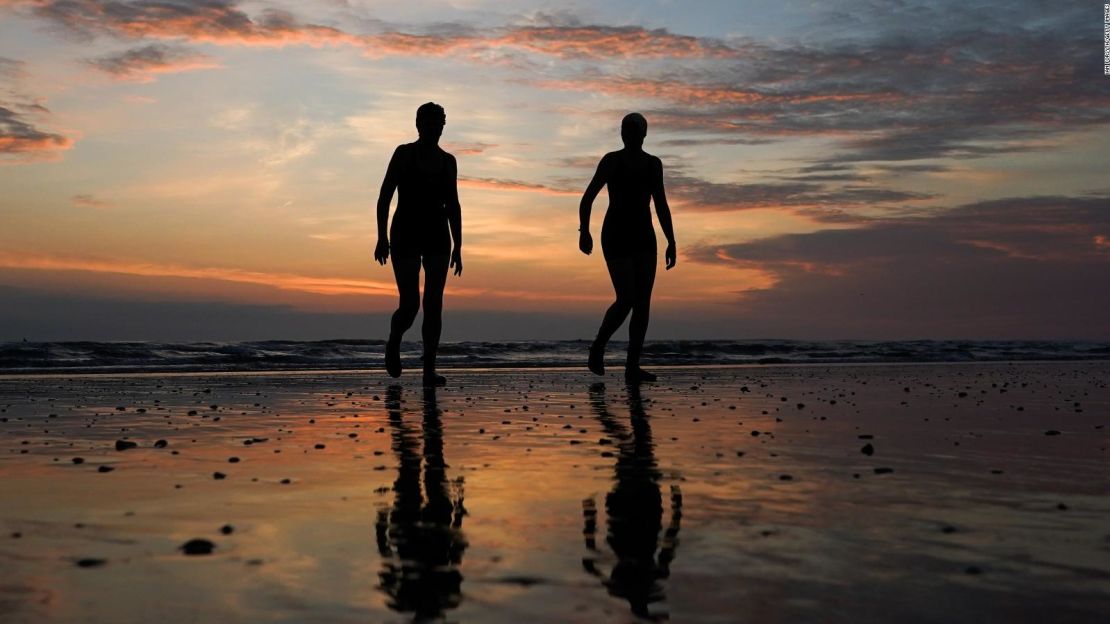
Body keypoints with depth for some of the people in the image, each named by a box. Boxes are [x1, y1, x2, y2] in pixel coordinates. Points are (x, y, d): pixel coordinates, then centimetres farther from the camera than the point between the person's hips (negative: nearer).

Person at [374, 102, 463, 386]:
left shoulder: (448, 161, 9)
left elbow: (453, 206, 13)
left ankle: (429, 370, -2)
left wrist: (458, 247, 8)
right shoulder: (404, 153, -1)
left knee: (434, 304, -5)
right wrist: (382, 238, -11)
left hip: (438, 239, 3)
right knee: (410, 304, -8)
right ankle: (393, 344, 25)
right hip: (405, 237, -3)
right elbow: (384, 197, -3)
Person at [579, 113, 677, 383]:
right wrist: (584, 231, -22)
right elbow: (587, 198, -8)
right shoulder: (611, 160, -4)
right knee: (626, 300, -14)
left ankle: (633, 367, 0)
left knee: (643, 302, -4)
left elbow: (661, 206, 14)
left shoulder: (653, 164, 10)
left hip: (644, 239, 5)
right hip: (615, 237, -5)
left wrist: (671, 242, 8)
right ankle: (598, 347, 11)